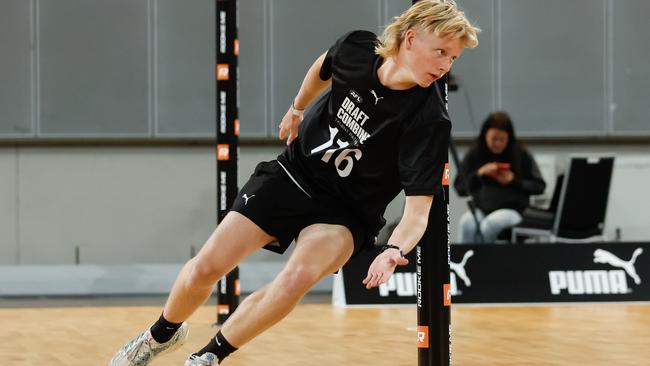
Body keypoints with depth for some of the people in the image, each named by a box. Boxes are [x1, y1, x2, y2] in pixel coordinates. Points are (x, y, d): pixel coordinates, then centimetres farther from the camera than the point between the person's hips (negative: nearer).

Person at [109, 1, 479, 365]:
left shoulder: (430, 121, -26)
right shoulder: (357, 47, -15)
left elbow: (418, 208, -29)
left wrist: (395, 250, -48)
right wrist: (298, 108, 26)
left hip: (345, 213, -3)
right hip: (293, 173, 3)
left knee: (297, 277, -31)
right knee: (206, 268, -4)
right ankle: (162, 334, 29)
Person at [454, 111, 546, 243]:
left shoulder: (521, 155, 1)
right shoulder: (474, 155, 6)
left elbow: (539, 186, 4)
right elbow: (459, 188, 6)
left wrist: (514, 181, -11)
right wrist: (478, 174, -11)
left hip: (511, 209, -2)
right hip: (481, 210, 2)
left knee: (489, 224, -35)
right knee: (466, 223, -32)